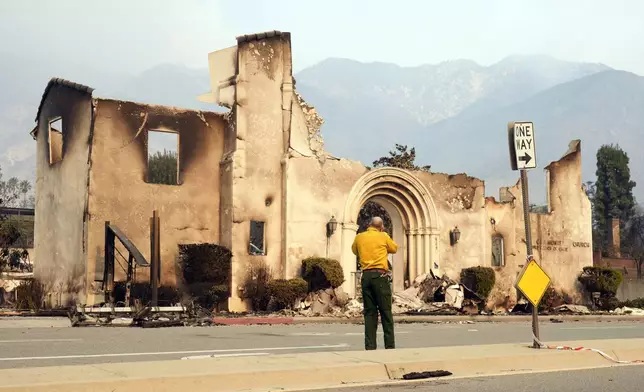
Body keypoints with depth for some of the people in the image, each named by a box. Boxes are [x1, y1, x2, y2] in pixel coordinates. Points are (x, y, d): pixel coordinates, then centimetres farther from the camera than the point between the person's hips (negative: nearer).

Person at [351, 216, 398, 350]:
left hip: (366, 276, 3)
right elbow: (394, 248, 15)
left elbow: (354, 250, 26)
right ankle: (390, 345, 1)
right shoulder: (383, 236, 0)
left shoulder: (359, 237, 8)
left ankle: (370, 346, 3)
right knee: (386, 312, 1)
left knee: (369, 313, 6)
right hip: (380, 275, -3)